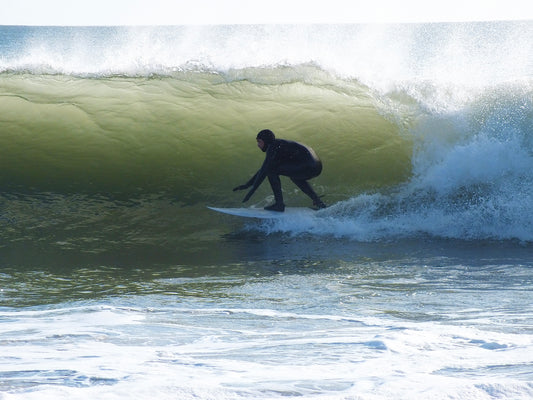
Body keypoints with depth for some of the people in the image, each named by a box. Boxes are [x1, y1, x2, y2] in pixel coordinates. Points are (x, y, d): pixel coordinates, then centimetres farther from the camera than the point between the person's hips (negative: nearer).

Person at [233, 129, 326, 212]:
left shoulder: (273, 147, -7)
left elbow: (264, 170, -11)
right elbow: (264, 168, 31)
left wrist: (251, 191, -8)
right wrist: (247, 185, 32)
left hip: (308, 167, -10)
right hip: (316, 167, 10)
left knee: (271, 170, -9)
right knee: (294, 175, 41)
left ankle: (279, 204, -7)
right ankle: (317, 201, 31)